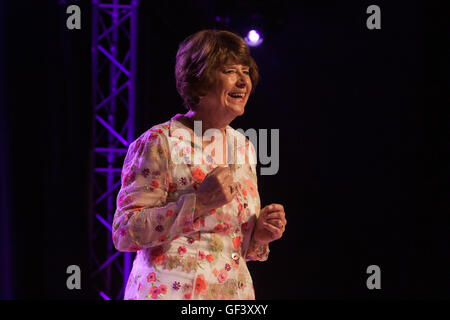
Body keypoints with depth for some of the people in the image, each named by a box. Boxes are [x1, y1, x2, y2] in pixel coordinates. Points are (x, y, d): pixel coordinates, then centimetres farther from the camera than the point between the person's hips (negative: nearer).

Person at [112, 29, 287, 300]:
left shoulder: (244, 147, 9)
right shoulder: (159, 143, -10)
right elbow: (124, 232, -16)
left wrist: (259, 235, -3)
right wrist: (199, 201, -22)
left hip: (236, 291, 6)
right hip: (172, 291, -6)